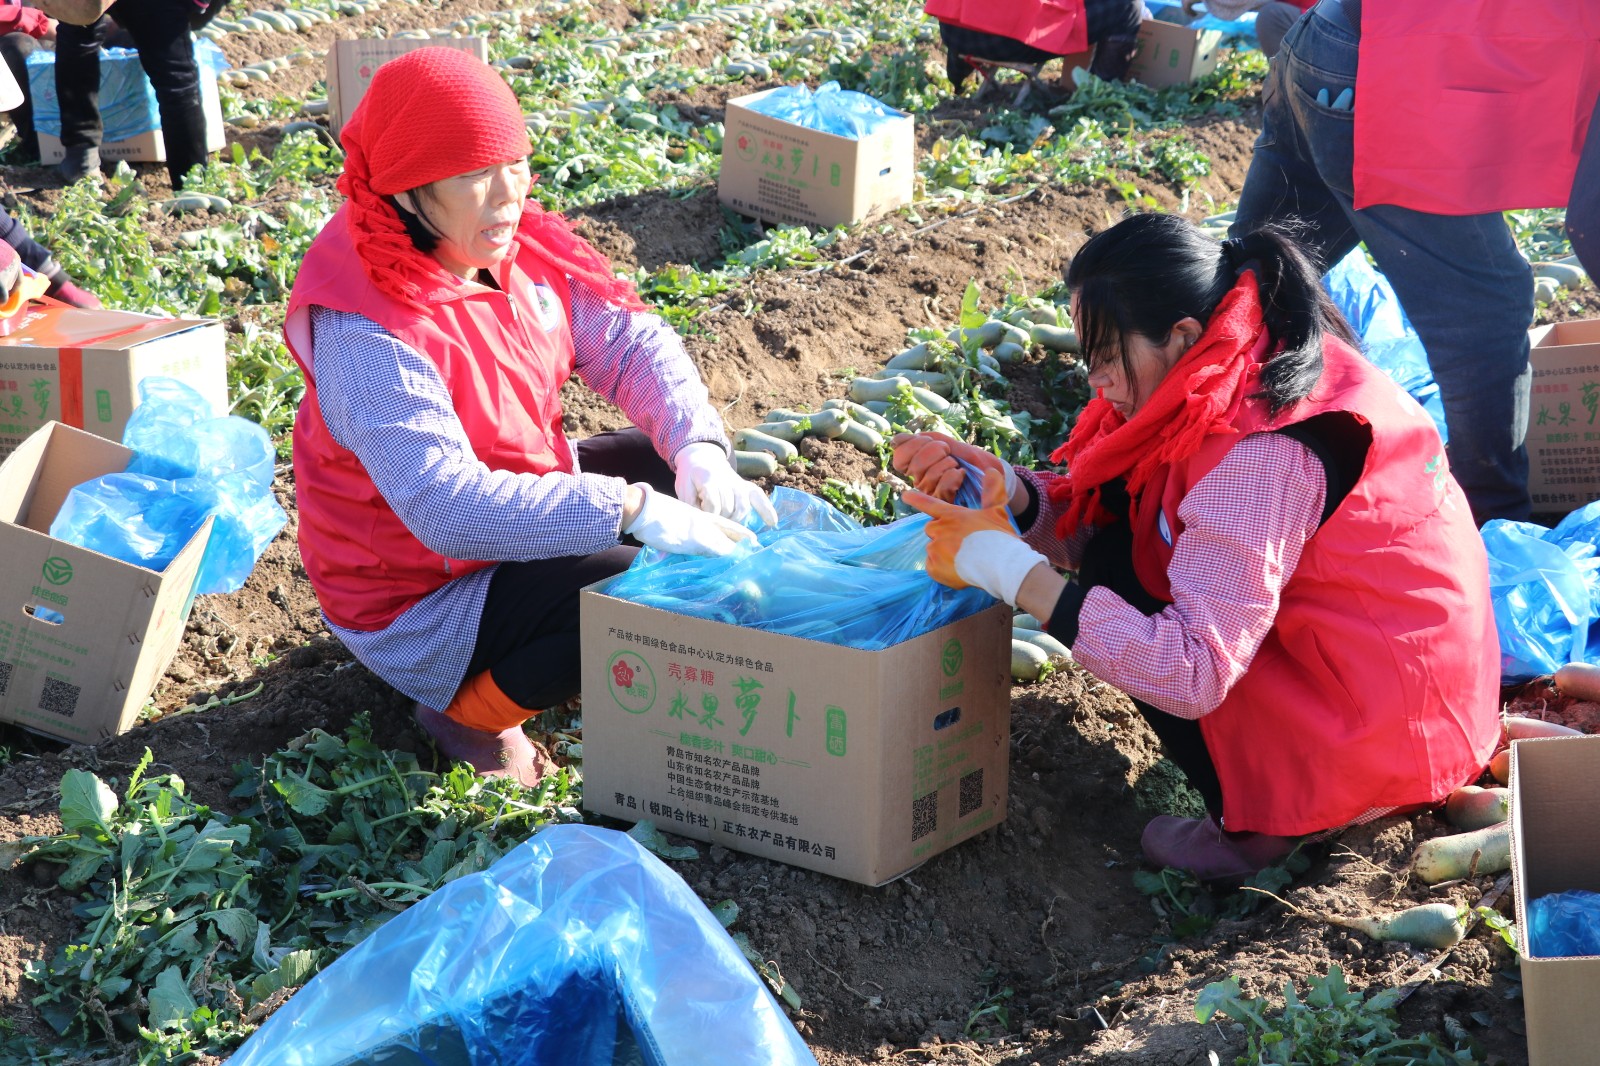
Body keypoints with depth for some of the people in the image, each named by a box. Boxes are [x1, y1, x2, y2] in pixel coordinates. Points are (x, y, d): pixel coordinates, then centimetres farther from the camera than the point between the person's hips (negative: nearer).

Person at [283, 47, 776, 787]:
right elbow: (448, 507, -41)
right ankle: (467, 711, -2)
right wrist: (633, 512, -46)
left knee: (676, 465, 7)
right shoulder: (367, 331, -32)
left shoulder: (519, 249, -9)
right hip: (420, 600, -8)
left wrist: (698, 448, -26)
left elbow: (630, 343, -6)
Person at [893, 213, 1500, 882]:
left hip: (1379, 743, -9)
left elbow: (1194, 673, -31)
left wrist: (1006, 567, -28)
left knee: (1119, 568, -6)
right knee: (1119, 540, 13)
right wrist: (1003, 490, -15)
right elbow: (1094, 519, 5)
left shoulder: (1260, 455, -28)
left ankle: (1257, 827, 0)